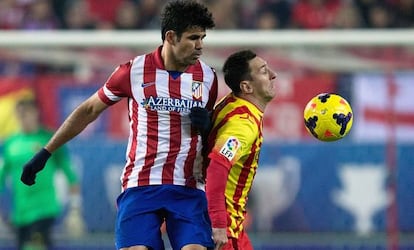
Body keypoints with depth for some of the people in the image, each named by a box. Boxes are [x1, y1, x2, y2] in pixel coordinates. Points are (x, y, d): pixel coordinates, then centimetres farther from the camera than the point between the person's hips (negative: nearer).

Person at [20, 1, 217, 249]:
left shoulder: (208, 77, 3)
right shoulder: (134, 72, -3)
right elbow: (89, 111, 10)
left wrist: (206, 125, -7)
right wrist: (45, 153, 12)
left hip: (189, 191, 1)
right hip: (140, 187, -1)